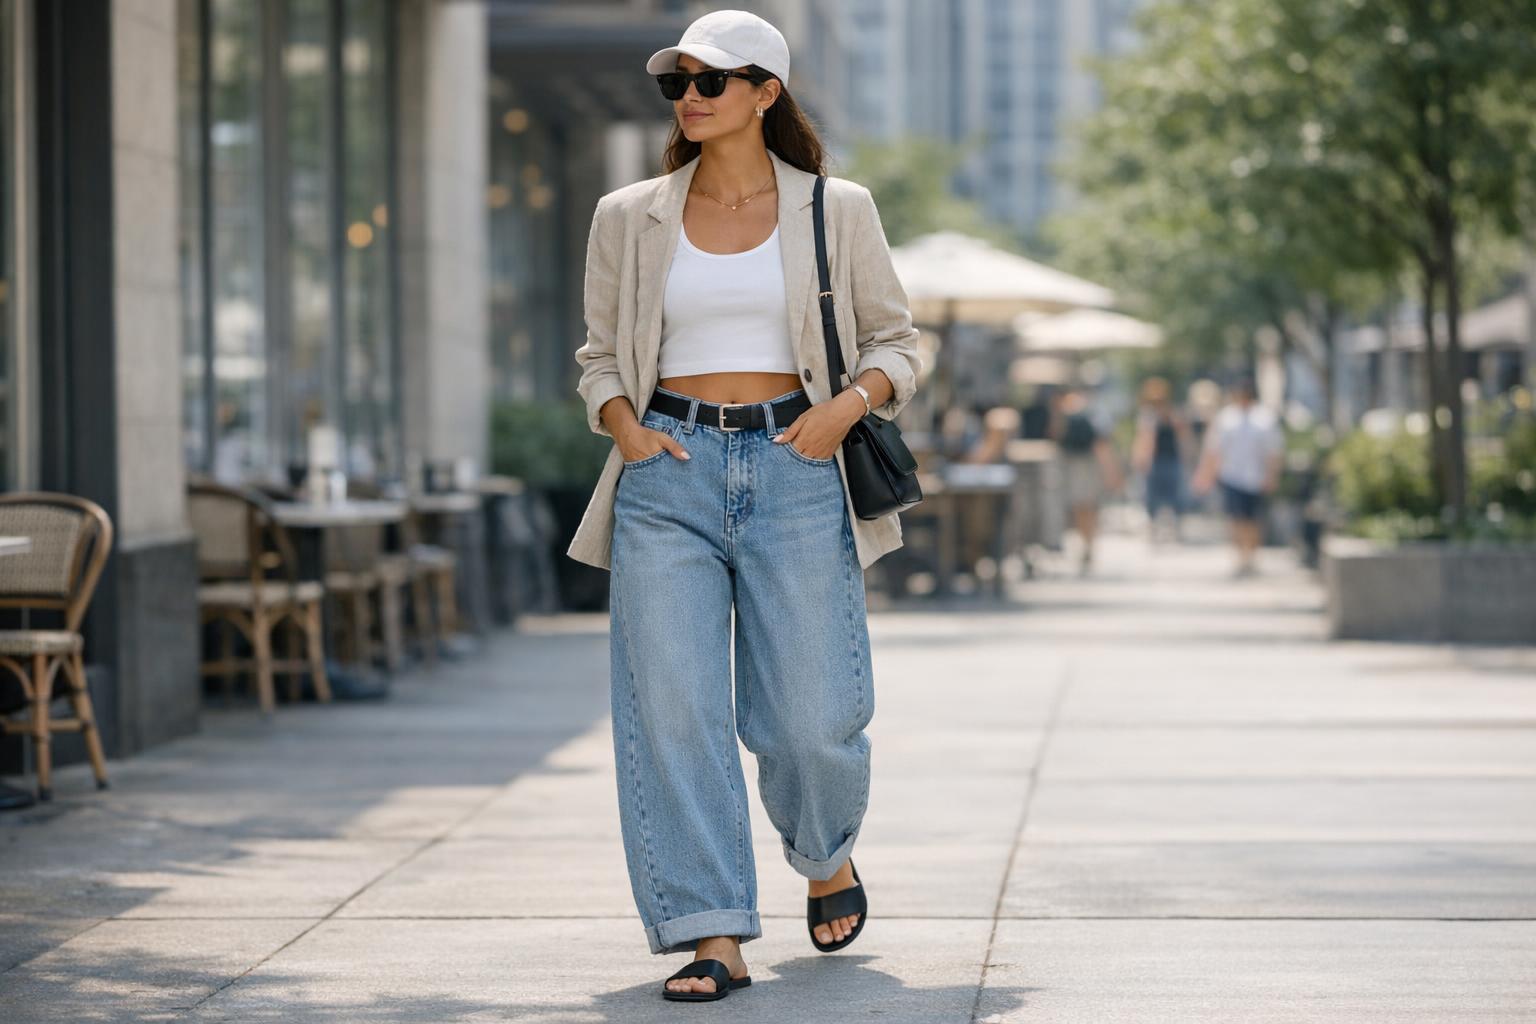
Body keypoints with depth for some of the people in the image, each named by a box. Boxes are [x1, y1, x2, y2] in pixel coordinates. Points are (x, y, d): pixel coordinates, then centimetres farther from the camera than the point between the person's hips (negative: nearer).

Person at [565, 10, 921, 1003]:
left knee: (811, 719, -2)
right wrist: (622, 426, -2)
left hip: (794, 469, -1)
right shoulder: (629, 219, 9)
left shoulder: (837, 211, 5)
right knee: (672, 711, -10)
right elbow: (602, 355, 18)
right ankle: (715, 939, -6)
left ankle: (827, 856, 31)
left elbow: (897, 339, 11)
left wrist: (851, 402, -8)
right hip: (670, 473, 1)